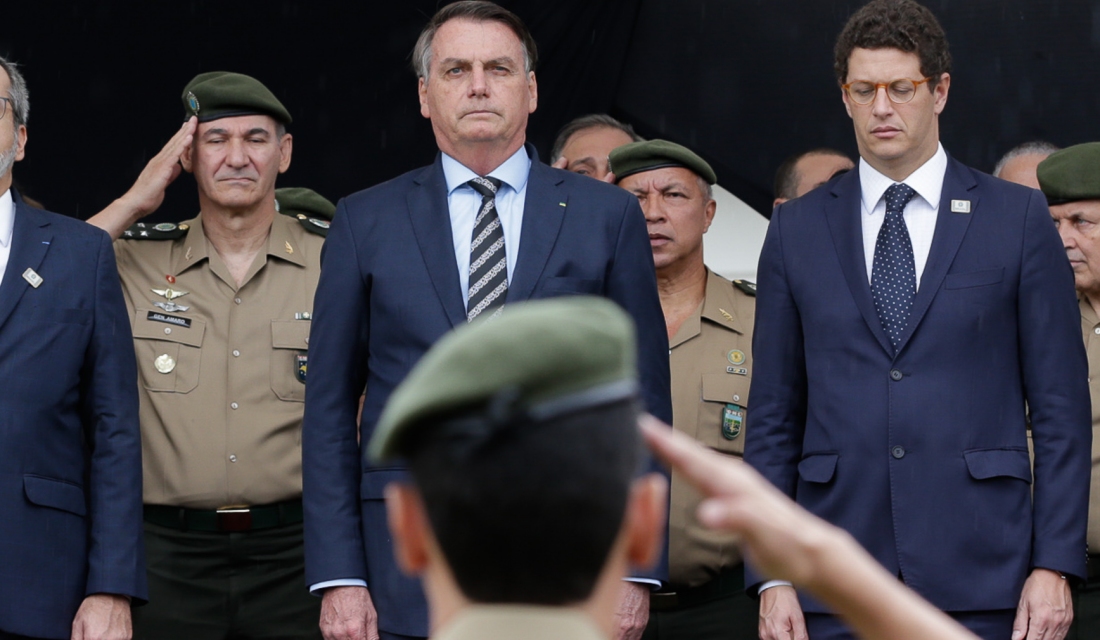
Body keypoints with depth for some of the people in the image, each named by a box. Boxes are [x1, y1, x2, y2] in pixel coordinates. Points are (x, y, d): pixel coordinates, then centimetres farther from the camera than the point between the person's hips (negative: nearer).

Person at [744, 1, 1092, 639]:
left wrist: (1055, 565, -5)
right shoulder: (797, 229, 10)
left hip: (979, 582, -1)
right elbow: (774, 414, 9)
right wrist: (771, 576, 1)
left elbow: (1060, 406, 3)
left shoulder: (1018, 218, 5)